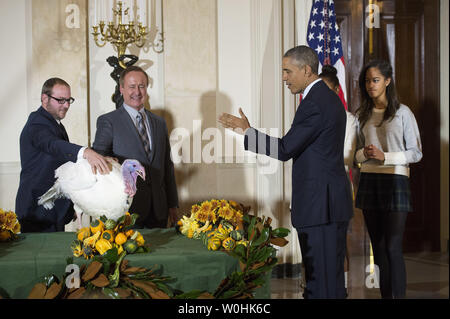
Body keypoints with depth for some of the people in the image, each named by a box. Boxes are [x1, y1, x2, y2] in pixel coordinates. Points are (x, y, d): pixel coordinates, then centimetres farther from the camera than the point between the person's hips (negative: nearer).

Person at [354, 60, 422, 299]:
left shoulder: (402, 113, -3)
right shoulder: (362, 115, 11)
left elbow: (416, 153, -3)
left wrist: (385, 157, -15)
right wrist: (365, 154, -6)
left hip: (395, 181, -5)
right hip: (369, 181, 5)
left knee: (393, 247, -10)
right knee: (378, 246, 6)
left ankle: (398, 295, -7)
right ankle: (384, 294, 10)